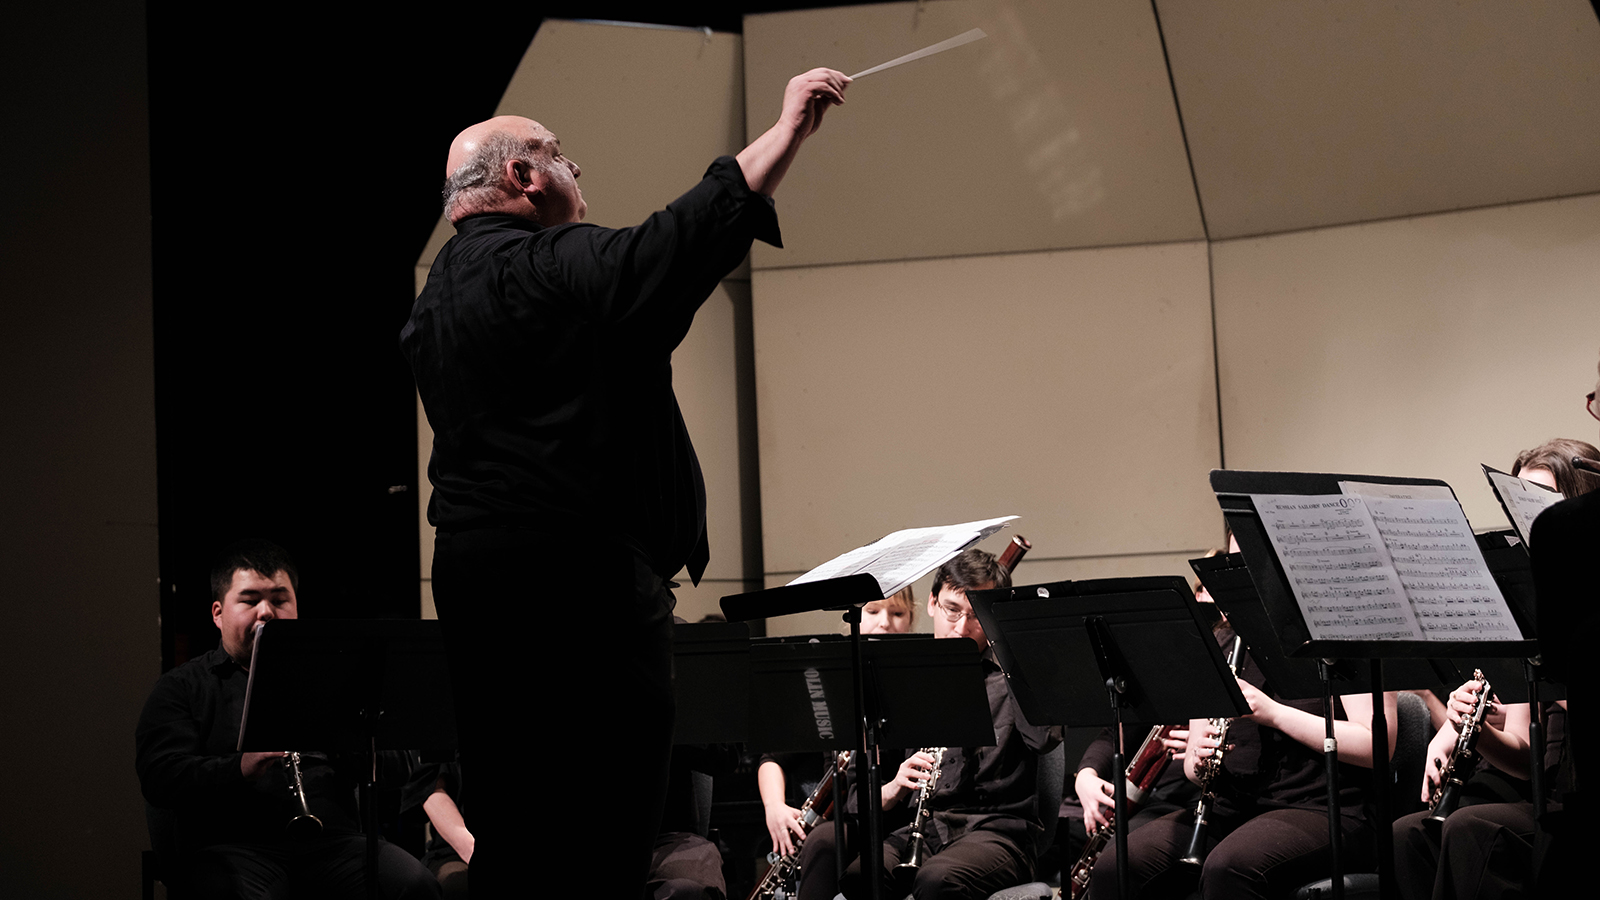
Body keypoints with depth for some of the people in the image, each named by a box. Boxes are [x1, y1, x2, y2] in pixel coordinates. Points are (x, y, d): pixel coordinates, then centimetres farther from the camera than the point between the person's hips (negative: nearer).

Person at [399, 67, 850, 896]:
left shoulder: (435, 301, 16)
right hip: (580, 578, -9)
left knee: (509, 831, 11)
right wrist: (789, 127, -14)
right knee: (605, 831, -7)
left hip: (472, 575, 10)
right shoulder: (552, 267, -13)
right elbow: (696, 234, -21)